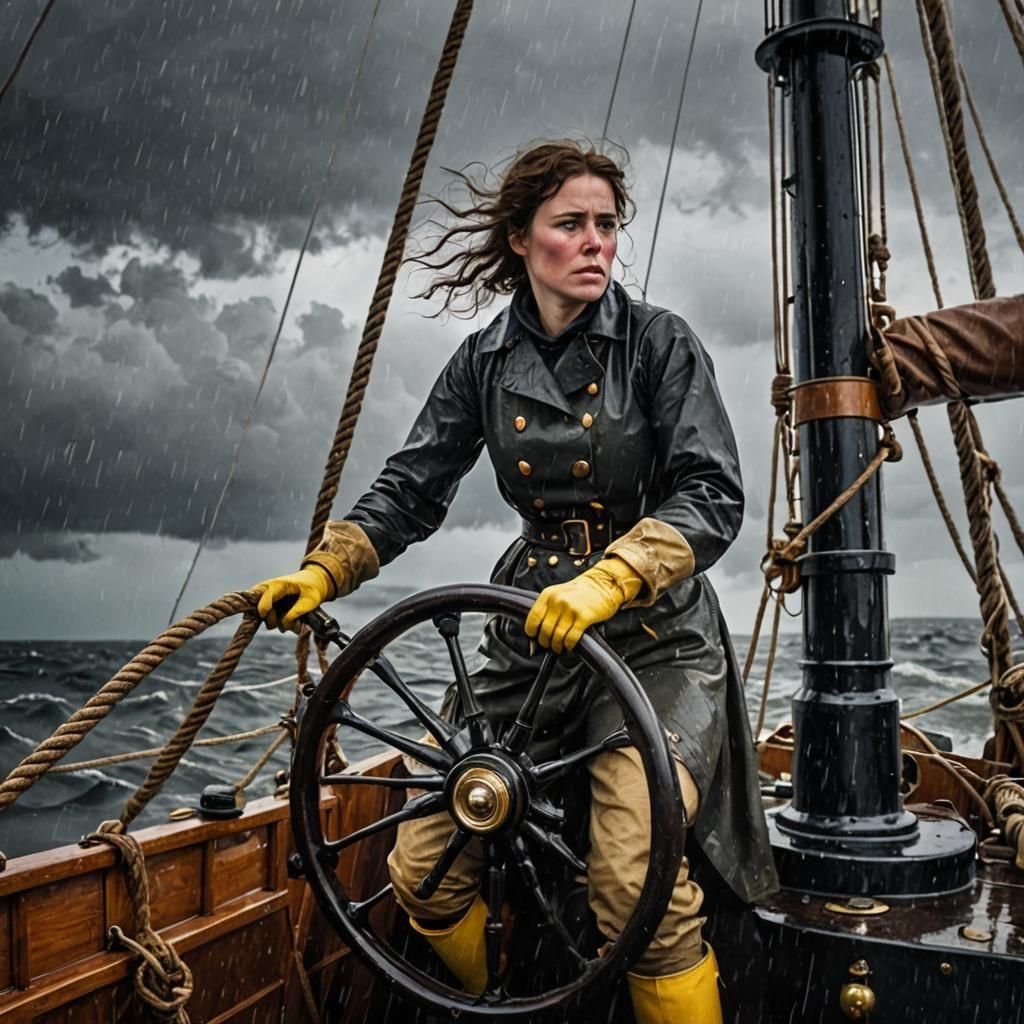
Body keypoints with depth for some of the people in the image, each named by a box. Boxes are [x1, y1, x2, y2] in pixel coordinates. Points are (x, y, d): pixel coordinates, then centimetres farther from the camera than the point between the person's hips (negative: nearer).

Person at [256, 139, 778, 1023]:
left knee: (637, 890, -22)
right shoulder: (485, 362, 5)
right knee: (424, 872, 3)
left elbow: (714, 496, -14)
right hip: (529, 635, 4)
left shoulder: (660, 343, -5)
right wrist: (322, 572, -6)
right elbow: (410, 490, 8)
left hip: (653, 637, -3)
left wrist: (611, 580, -29)